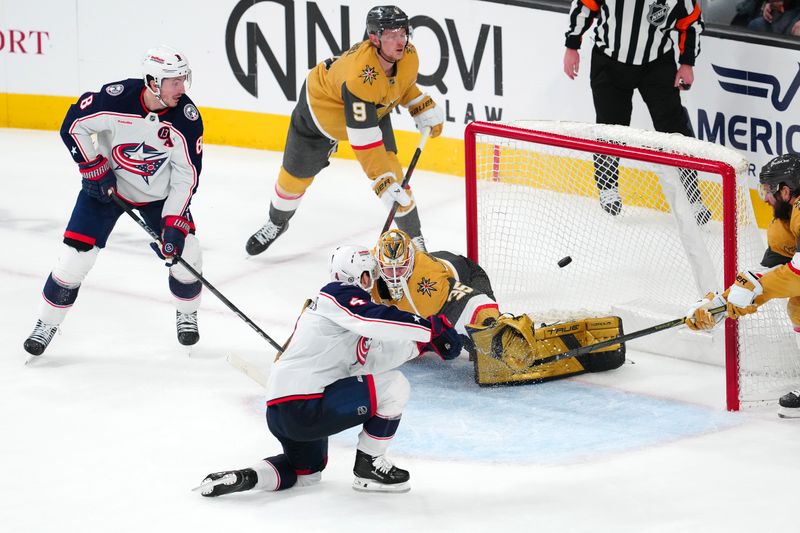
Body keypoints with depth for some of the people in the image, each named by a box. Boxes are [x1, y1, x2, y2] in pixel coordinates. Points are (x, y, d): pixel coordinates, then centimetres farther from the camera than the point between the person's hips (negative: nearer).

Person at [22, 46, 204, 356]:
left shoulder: (187, 118, -22)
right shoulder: (116, 99, -29)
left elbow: (186, 175, -16)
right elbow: (73, 125, -13)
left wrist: (174, 223, -22)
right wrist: (94, 168, -14)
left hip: (159, 193, 2)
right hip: (107, 185, -2)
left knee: (185, 251, -7)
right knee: (76, 255, -7)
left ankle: (187, 314, 21)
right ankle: (47, 324, 12)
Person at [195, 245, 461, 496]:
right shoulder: (339, 295, -5)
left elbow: (367, 361, 18)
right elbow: (374, 320, -25)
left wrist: (419, 343, 13)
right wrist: (431, 328, -18)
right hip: (305, 405, -11)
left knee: (307, 471, 35)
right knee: (394, 386, -5)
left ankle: (245, 477, 14)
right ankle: (369, 467, 5)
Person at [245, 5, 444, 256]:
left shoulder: (409, 56, -25)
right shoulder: (361, 75, -46)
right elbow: (364, 141, -45)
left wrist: (425, 108, -6)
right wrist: (382, 181, -47)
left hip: (375, 108, 5)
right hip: (321, 109, -5)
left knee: (390, 168, -14)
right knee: (295, 174, 12)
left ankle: (414, 238, 0)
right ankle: (276, 222, 44)